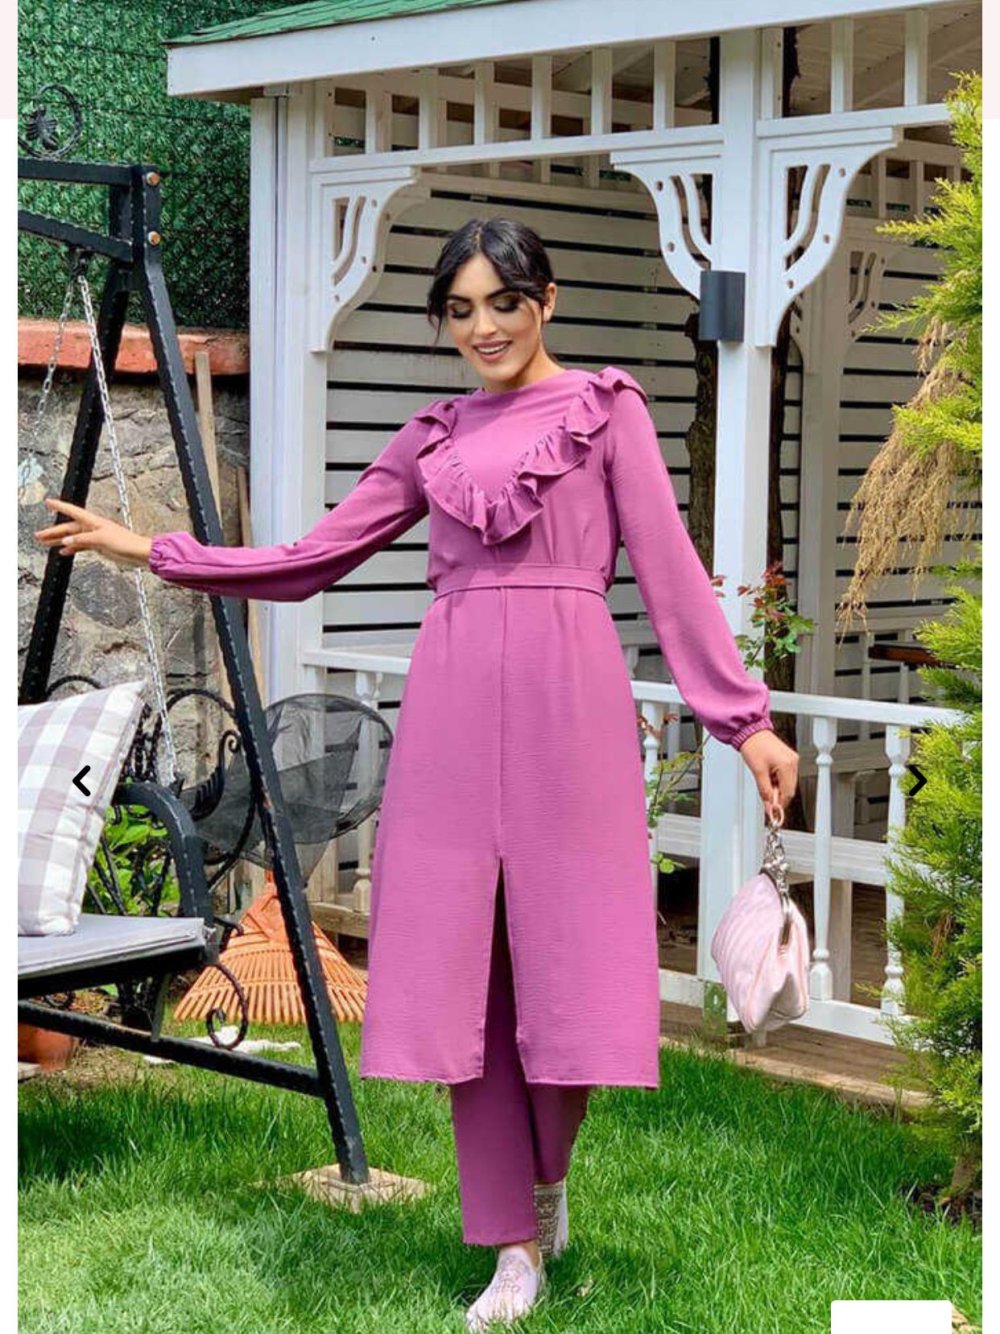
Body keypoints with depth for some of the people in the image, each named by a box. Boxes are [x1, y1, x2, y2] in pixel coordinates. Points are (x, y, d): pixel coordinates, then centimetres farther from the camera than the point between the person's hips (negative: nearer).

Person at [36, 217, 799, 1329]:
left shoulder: (605, 408, 6)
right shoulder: (434, 436, 16)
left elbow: (669, 568, 2)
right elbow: (311, 560, 18)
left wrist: (744, 717, -4)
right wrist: (149, 550, 15)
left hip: (567, 695, -3)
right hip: (452, 701, 4)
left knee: (567, 960, -3)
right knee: (461, 969, 1)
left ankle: (548, 1176, 26)